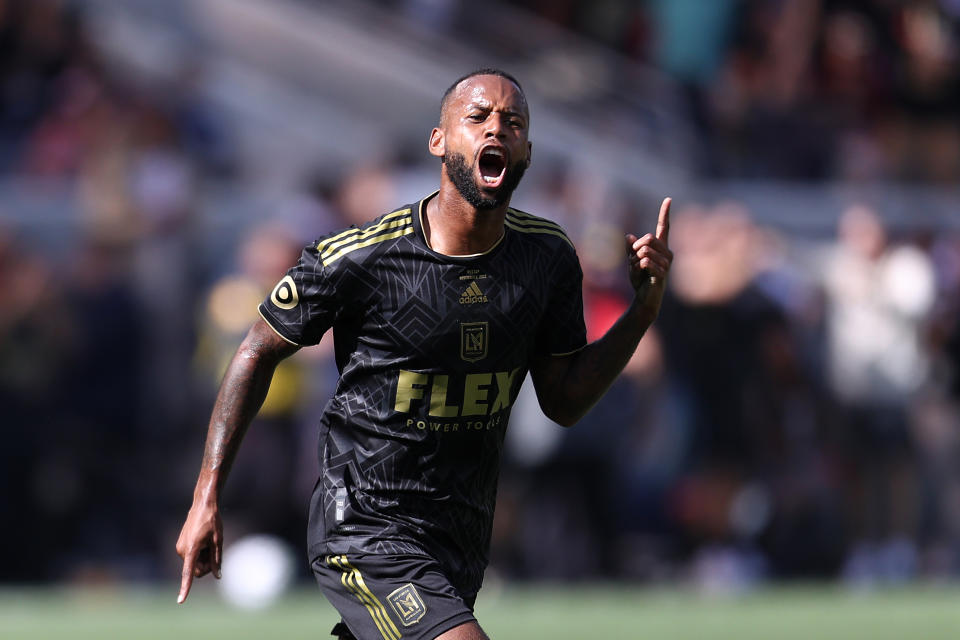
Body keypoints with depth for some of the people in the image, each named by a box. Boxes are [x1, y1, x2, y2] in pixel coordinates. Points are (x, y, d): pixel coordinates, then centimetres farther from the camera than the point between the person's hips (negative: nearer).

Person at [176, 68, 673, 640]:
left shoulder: (549, 257, -2)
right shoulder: (357, 259, -16)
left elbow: (563, 402, 8)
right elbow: (259, 353, -2)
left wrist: (645, 310, -5)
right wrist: (207, 499, -4)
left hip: (465, 536, 6)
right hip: (364, 529, -6)